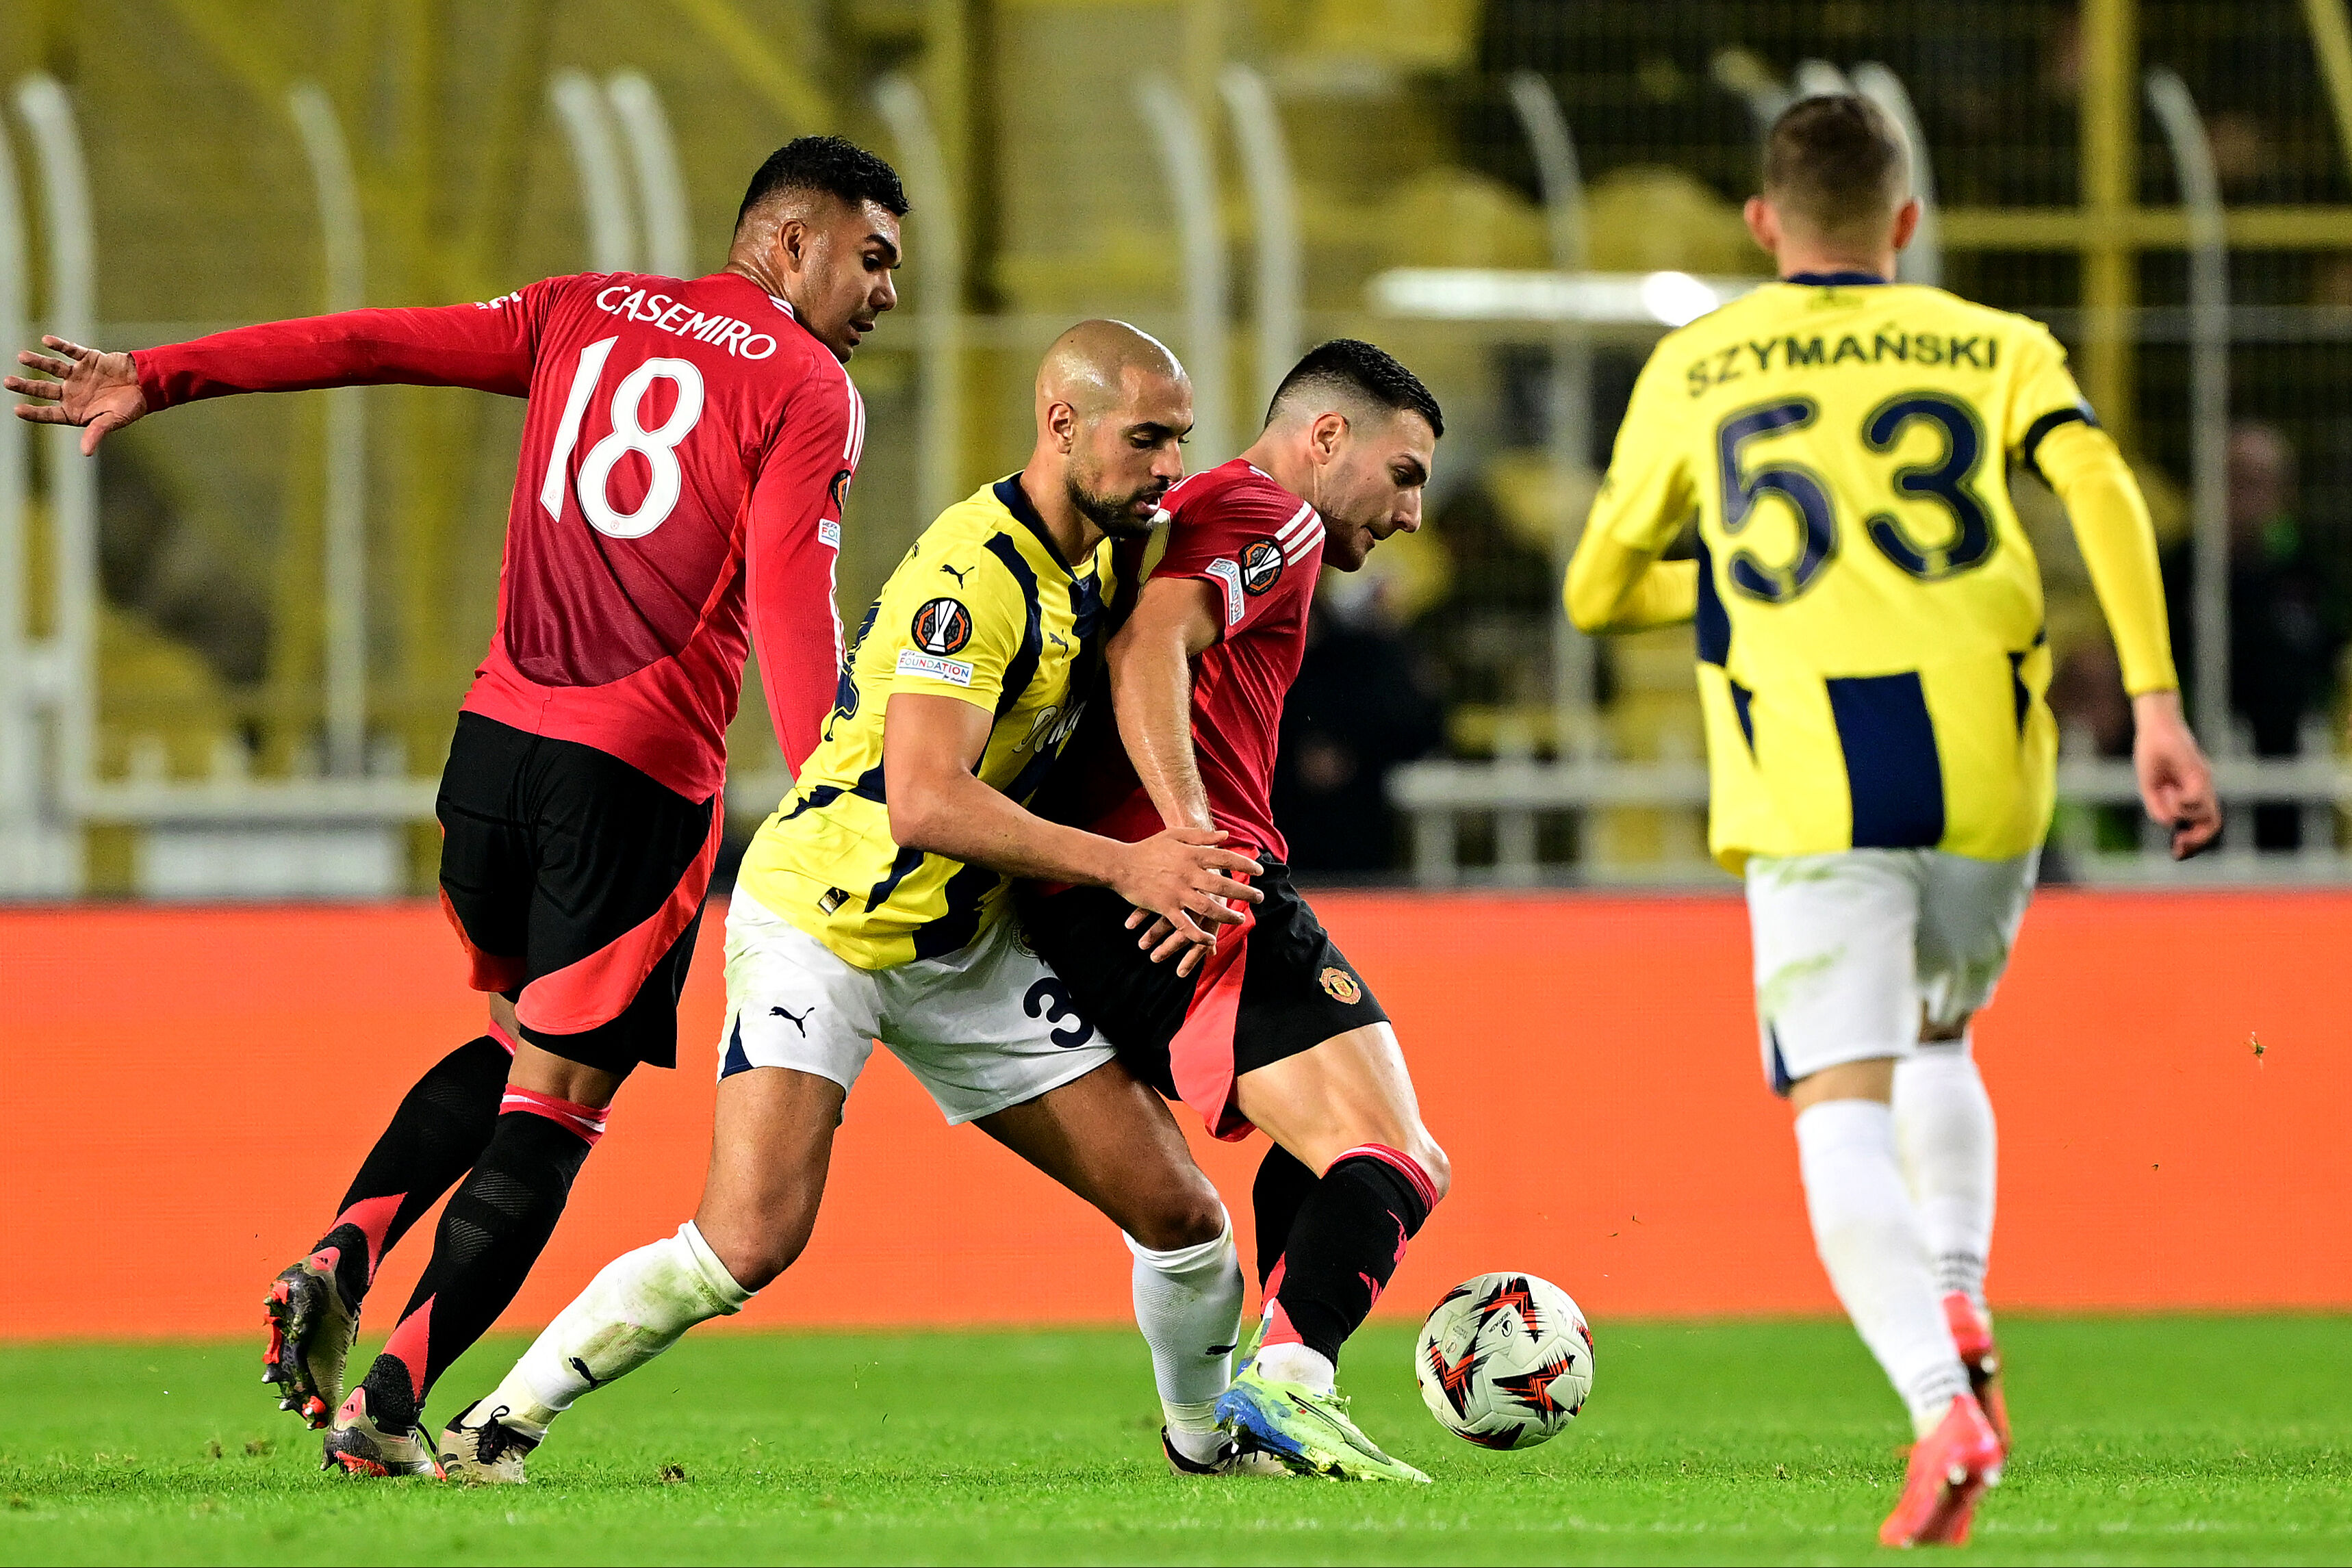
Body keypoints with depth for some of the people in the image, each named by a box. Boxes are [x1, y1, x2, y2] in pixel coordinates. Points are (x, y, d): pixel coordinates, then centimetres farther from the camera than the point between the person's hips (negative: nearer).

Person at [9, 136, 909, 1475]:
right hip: (641, 766, -6)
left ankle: (347, 1251, 4)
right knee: (557, 1097, 0)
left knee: (522, 1038, 25)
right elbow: (790, 608, -13)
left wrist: (161, 381, 9)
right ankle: (392, 1404, -7)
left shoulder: (590, 314, 15)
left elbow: (374, 345, 9)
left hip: (497, 735, 6)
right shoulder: (810, 391, -2)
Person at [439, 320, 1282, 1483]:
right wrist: (1120, 865, -36)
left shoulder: (1094, 557, 3)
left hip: (964, 947, 8)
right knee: (749, 1244, -24)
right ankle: (497, 1426, -8)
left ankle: (1206, 1440, 31)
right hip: (821, 920, -8)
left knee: (1181, 1213, 4)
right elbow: (923, 802, -35)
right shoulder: (975, 575, -25)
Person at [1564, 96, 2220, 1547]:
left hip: (1812, 782, -2)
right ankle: (1958, 1301, 5)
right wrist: (2157, 704, -11)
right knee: (1939, 1044, 28)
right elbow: (2102, 486, -5)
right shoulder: (1992, 349, 15)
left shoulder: (1695, 369, 16)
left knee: (1844, 1110, -6)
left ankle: (1944, 1405, -27)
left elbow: (1598, 593, 23)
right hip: (1986, 770, 2)